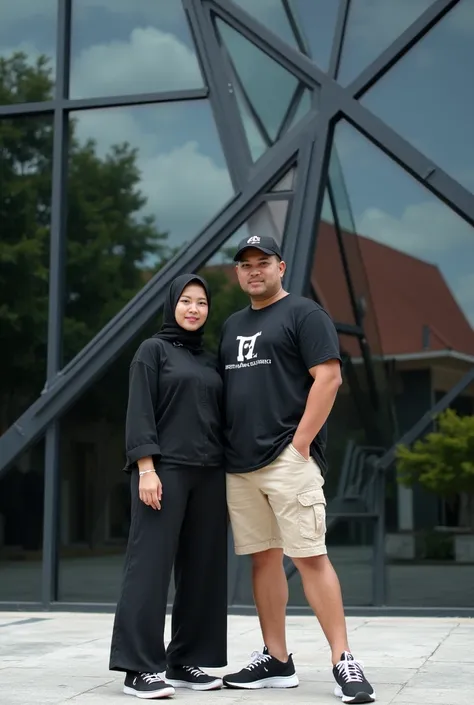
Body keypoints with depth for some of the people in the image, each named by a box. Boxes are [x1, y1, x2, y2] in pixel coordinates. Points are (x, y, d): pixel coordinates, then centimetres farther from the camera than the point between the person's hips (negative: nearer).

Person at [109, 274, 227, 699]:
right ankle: (140, 667, -7)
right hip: (165, 469, -6)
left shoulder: (211, 361, 18)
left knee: (202, 568, 4)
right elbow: (140, 412, -6)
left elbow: (219, 420, 18)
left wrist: (229, 476, 11)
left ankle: (185, 661, 11)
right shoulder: (153, 350, 3)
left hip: (209, 473, 6)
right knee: (152, 563, -8)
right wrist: (146, 468, -16)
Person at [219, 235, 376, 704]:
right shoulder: (233, 326, 21)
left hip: (289, 459, -7)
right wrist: (223, 446, 13)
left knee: (310, 556, -11)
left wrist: (300, 442, -14)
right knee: (262, 559, 8)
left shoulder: (304, 314, 0)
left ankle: (343, 662, -7)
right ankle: (276, 662, 15)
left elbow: (328, 376, -9)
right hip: (240, 464, 7)